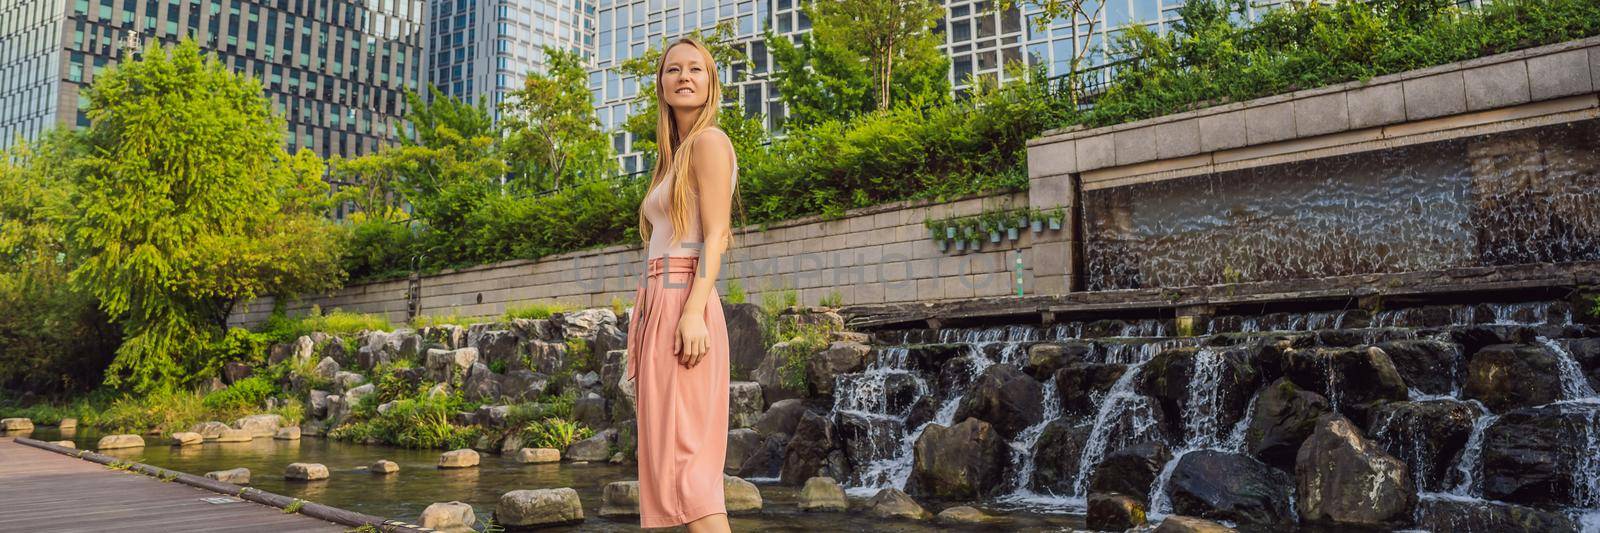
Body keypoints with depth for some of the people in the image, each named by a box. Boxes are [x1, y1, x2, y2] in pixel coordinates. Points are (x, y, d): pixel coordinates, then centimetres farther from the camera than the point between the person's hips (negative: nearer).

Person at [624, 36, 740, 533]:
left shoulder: (708, 140, -2)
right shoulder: (675, 154, 24)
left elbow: (717, 235, -12)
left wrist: (694, 311, -24)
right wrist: (646, 329, 19)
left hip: (681, 301, -10)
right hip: (659, 304, 10)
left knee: (682, 456, -14)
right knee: (673, 456, 7)